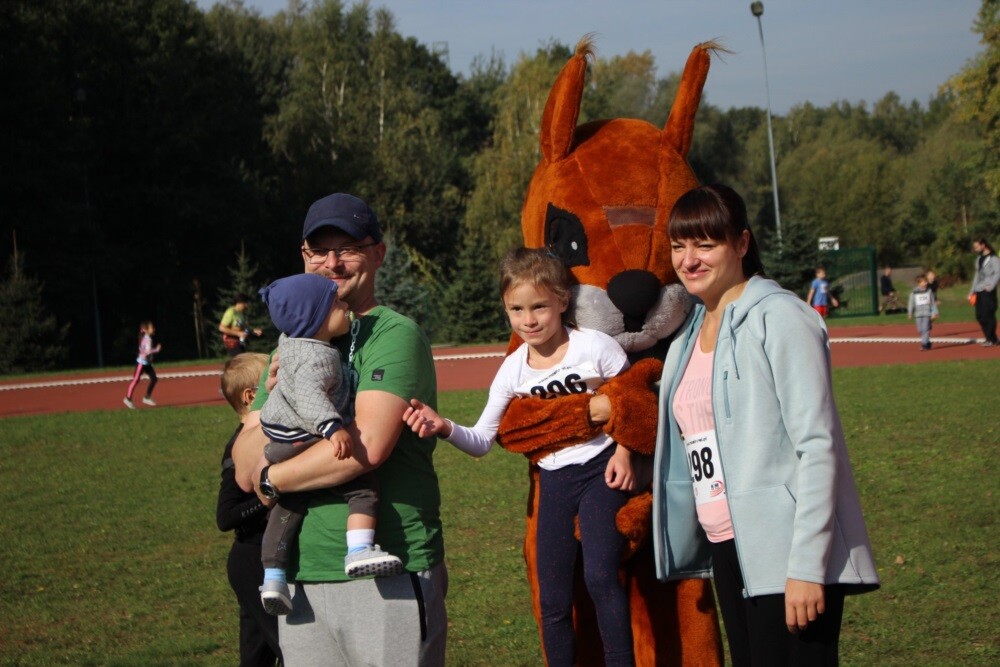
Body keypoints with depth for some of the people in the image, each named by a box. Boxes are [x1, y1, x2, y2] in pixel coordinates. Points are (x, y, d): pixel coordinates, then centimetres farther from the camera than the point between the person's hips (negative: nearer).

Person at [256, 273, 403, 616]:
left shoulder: (289, 341, 6)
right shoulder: (319, 357, -24)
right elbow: (308, 394, -40)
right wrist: (332, 427, -52)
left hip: (278, 443, 10)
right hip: (304, 443, -10)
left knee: (287, 505, 22)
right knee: (363, 485, -10)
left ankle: (272, 577, 25)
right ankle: (359, 550, -27)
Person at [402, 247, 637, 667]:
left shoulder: (594, 347, -11)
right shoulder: (513, 371, -1)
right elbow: (482, 440, -1)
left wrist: (623, 452, -8)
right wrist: (445, 428, -19)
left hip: (600, 471, -4)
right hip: (553, 480, 4)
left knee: (600, 575, -22)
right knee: (552, 600, 4)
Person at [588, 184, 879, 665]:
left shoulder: (779, 319, -9)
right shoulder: (688, 336, 15)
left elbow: (817, 446, -14)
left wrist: (807, 567, -19)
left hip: (783, 558, -8)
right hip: (726, 553, 8)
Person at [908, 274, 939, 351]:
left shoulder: (929, 291, 2)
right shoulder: (914, 293, 1)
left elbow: (933, 303, 6)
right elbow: (911, 303, 5)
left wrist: (934, 313, 2)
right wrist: (910, 313, 2)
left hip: (927, 313, -1)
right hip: (918, 314, 1)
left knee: (926, 329, -11)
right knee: (920, 330, 3)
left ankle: (924, 344, -11)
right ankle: (927, 343, 20)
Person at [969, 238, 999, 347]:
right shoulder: (978, 258, 19)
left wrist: (991, 286, -24)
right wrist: (972, 291, 23)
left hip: (988, 291, -8)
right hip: (979, 291, 8)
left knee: (988, 315, -9)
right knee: (979, 316, 6)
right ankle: (989, 338, 13)